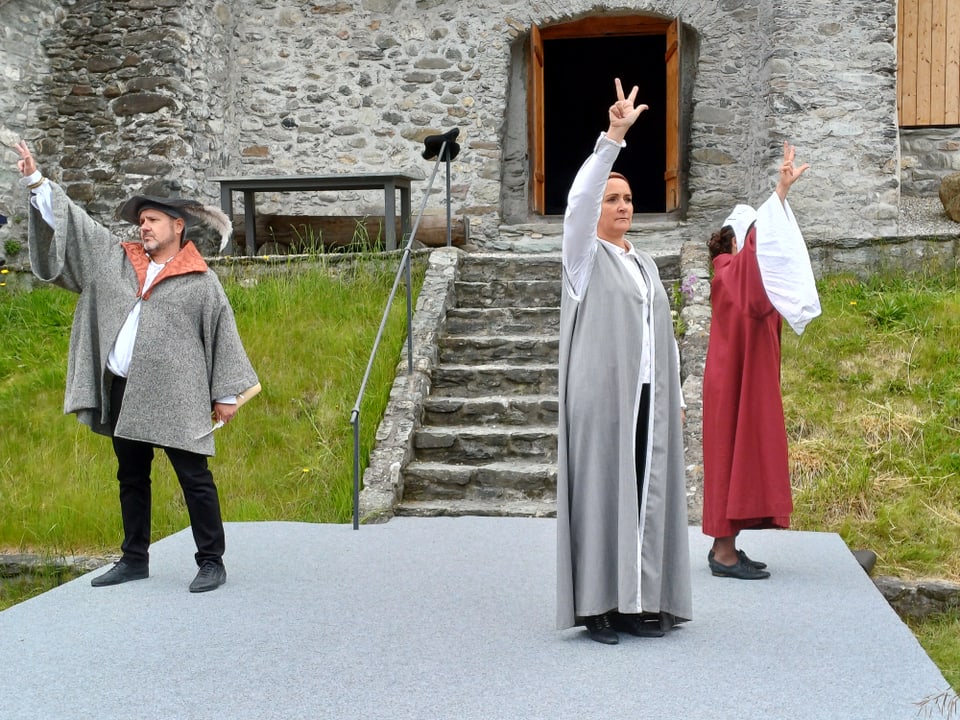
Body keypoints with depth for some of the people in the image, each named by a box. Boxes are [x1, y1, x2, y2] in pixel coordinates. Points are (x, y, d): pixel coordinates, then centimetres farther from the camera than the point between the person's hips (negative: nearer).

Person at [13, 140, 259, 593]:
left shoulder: (201, 281, -1)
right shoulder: (117, 260, 11)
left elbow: (223, 334, 0)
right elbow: (71, 224, 14)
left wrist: (226, 394, -2)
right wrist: (35, 181, 9)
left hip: (175, 398, -6)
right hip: (121, 391, 6)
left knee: (194, 478, -3)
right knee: (131, 478, 14)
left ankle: (211, 562, 5)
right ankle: (134, 559, 26)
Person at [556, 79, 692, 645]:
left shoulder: (646, 265, 19)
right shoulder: (584, 256, 0)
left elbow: (663, 336, 19)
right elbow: (579, 201, -19)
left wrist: (676, 397, 14)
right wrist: (613, 137, -27)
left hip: (648, 398, 6)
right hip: (601, 395, -6)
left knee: (647, 494, 5)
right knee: (601, 491, -4)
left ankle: (641, 600, 11)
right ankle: (597, 604, 0)